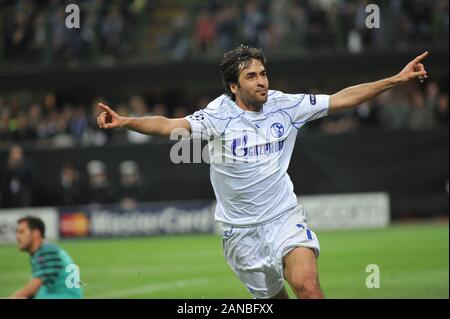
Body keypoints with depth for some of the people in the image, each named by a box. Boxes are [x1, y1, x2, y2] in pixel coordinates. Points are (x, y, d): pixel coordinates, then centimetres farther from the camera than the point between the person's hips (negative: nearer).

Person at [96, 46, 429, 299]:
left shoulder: (285, 106, -1)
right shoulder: (220, 115, -11)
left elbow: (342, 99, 4)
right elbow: (170, 125, -23)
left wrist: (397, 79, 1)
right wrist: (125, 121, -39)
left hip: (285, 217, 1)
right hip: (241, 230, -1)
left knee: (306, 283, -21)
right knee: (274, 297, 6)